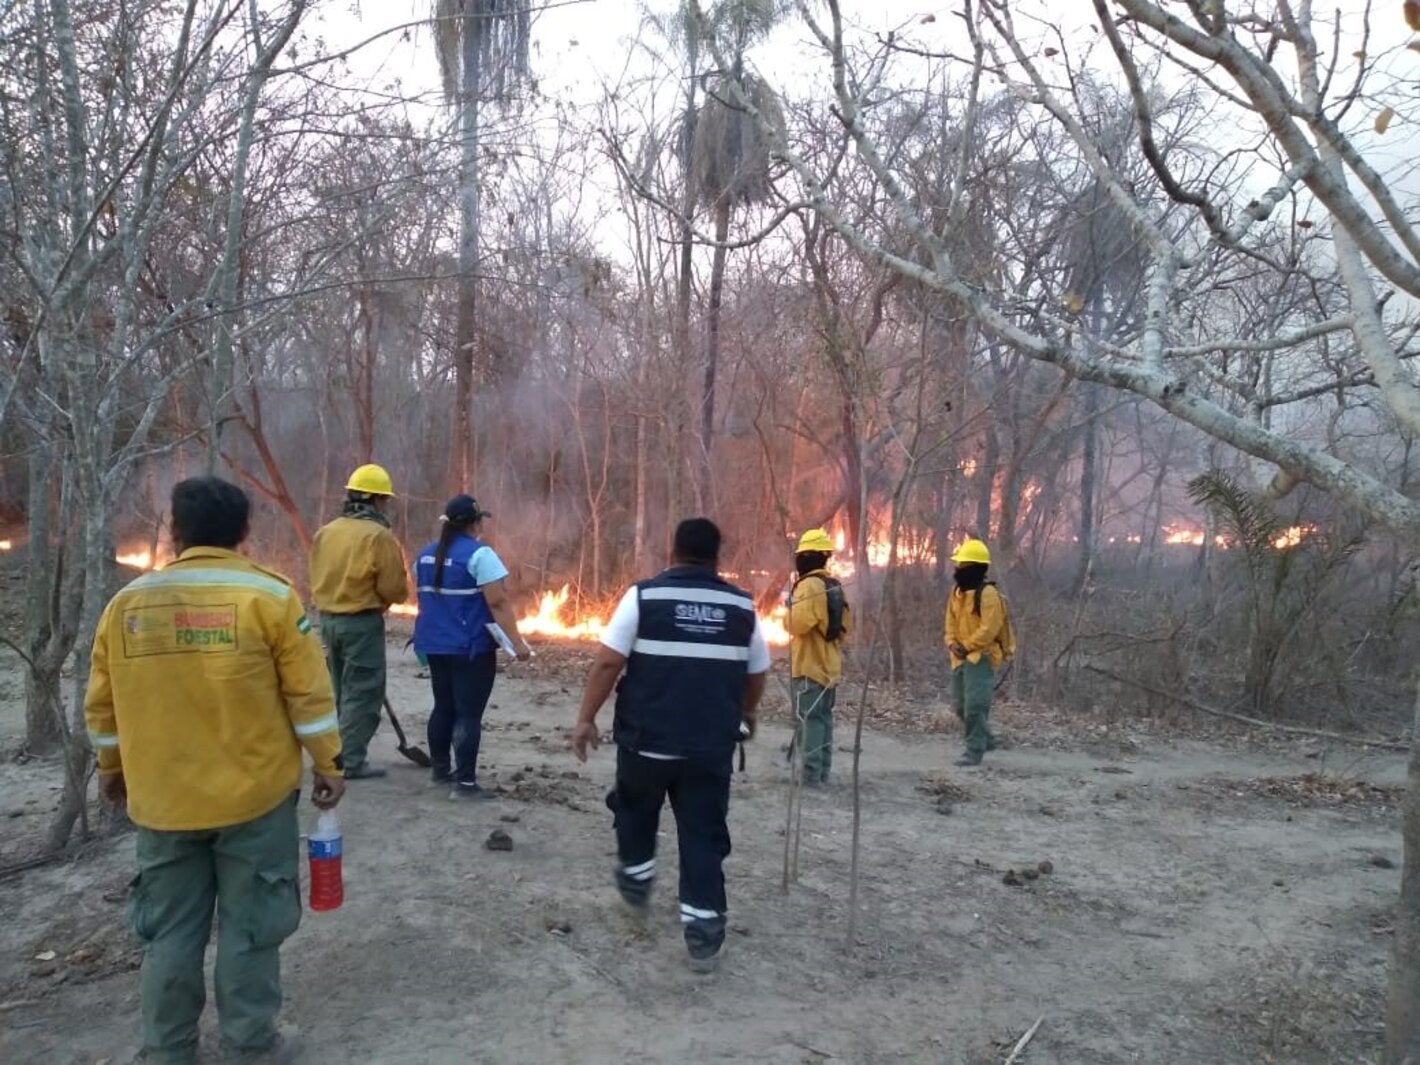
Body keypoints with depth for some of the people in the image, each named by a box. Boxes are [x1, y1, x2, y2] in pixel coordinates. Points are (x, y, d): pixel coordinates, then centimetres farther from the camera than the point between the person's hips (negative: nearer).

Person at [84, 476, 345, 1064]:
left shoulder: (128, 603, -1)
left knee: (170, 930, 16)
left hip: (162, 799, 3)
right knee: (249, 927, 10)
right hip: (254, 793, -3)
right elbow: (309, 694, -11)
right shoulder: (268, 595, -11)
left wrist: (112, 766, 23)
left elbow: (102, 703, 7)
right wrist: (329, 763, 0)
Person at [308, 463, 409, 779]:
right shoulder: (379, 536, -15)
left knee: (342, 690, 19)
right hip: (362, 622, -7)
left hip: (328, 618, 7)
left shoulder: (326, 532, 6)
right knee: (362, 692, 1)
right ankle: (351, 761, 3)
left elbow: (317, 579, 11)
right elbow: (394, 589, -13)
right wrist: (383, 599, 8)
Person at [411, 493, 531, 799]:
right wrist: (517, 642, -19)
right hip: (471, 647, -8)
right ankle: (465, 783, -4)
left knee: (443, 707, 17)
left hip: (435, 644, 8)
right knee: (468, 713, -4)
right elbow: (498, 602, -20)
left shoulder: (427, 555, 9)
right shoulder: (479, 554, -15)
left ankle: (441, 770, 27)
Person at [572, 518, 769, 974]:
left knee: (635, 812, 26)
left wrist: (586, 718, 0)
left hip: (647, 738, -1)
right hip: (711, 745, 1)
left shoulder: (644, 596, -5)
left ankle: (636, 882, 41)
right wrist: (746, 713, 31)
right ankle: (703, 935, 9)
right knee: (704, 837, 9)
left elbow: (607, 663, -9)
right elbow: (756, 676, 12)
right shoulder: (741, 607, 3)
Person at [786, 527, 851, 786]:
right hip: (830, 665, 9)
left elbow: (798, 625, -24)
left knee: (809, 719, -7)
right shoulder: (834, 586, 13)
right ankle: (822, 772, 20)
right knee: (823, 717, 14)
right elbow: (845, 626, 17)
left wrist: (791, 606, -7)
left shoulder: (809, 585, -16)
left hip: (809, 666, -9)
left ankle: (810, 774, -7)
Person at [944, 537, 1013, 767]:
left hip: (981, 658, -9)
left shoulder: (987, 593, -15)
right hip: (961, 658, 9)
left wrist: (966, 646, -16)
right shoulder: (957, 592, 11)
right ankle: (986, 739, 32)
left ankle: (974, 752, -5)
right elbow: (951, 623, 13)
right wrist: (952, 644, -4)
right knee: (960, 706, 14)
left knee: (975, 706, -12)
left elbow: (989, 629, -20)